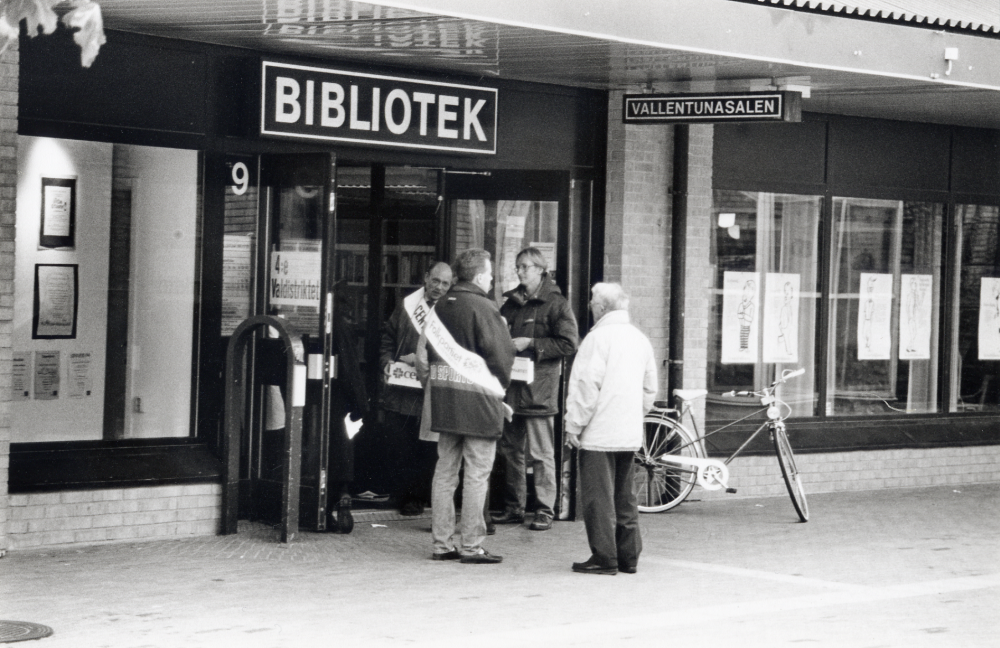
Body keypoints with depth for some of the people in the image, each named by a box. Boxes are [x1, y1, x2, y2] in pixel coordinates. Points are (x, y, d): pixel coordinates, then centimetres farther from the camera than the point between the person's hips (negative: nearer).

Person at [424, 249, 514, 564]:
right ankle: (471, 545, -1)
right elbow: (501, 354, -14)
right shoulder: (482, 308, -13)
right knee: (477, 474, -2)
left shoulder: (440, 307, 9)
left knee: (445, 471, 10)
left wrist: (443, 381, 16)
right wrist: (500, 385, 3)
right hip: (478, 399, -7)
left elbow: (430, 350, 12)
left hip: (444, 397, 7)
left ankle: (442, 543, 13)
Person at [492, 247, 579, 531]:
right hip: (510, 386, 6)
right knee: (509, 449, 8)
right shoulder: (511, 303, 17)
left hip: (538, 388, -6)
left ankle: (545, 510, 0)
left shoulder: (556, 303, -2)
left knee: (541, 452, -5)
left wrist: (531, 344, -12)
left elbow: (569, 343, -10)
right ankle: (513, 507, 15)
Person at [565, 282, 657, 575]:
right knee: (624, 496, 14)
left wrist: (574, 425, -9)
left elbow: (587, 386, -15)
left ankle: (604, 558, -2)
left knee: (598, 497, -3)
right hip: (630, 434, 8)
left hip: (599, 433, -7)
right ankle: (628, 556, 17)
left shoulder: (599, 337, -12)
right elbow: (650, 389, 16)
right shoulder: (640, 339, 11)